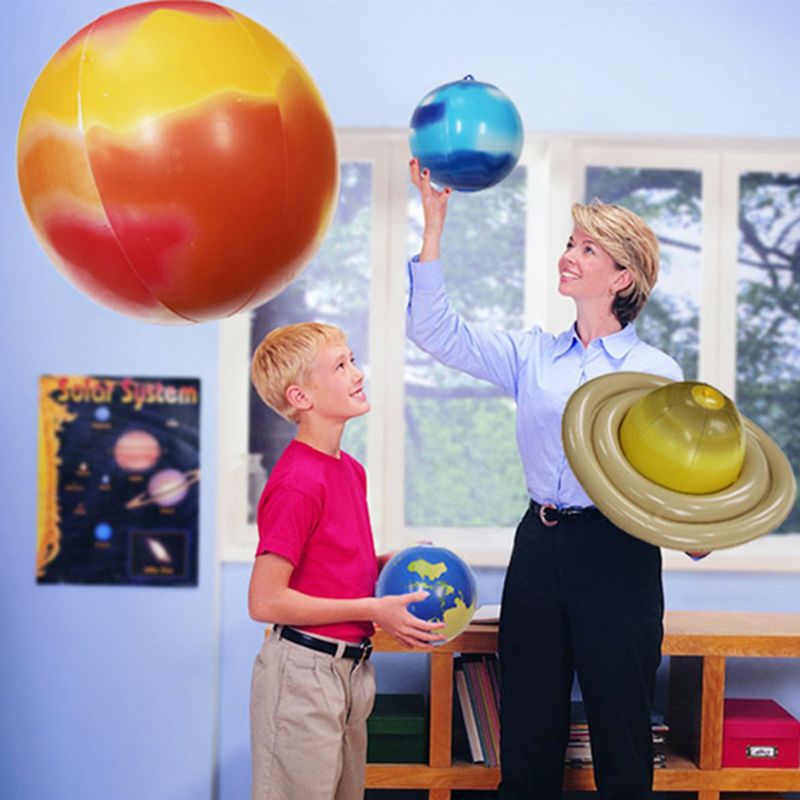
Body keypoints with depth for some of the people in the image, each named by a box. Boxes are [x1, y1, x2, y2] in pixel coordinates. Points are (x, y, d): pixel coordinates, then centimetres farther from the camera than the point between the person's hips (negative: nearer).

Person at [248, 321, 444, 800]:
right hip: (303, 670, -9)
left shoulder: (351, 470, 8)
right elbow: (265, 601, -21)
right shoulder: (298, 482, -20)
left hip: (351, 667, 9)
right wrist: (373, 609, -18)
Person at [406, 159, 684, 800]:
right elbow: (436, 331, 2)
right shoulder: (532, 355, 10)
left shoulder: (656, 372, 1)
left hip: (618, 559, -3)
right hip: (540, 548, 3)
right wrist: (434, 222, -4)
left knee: (620, 741, 5)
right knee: (527, 738, 10)